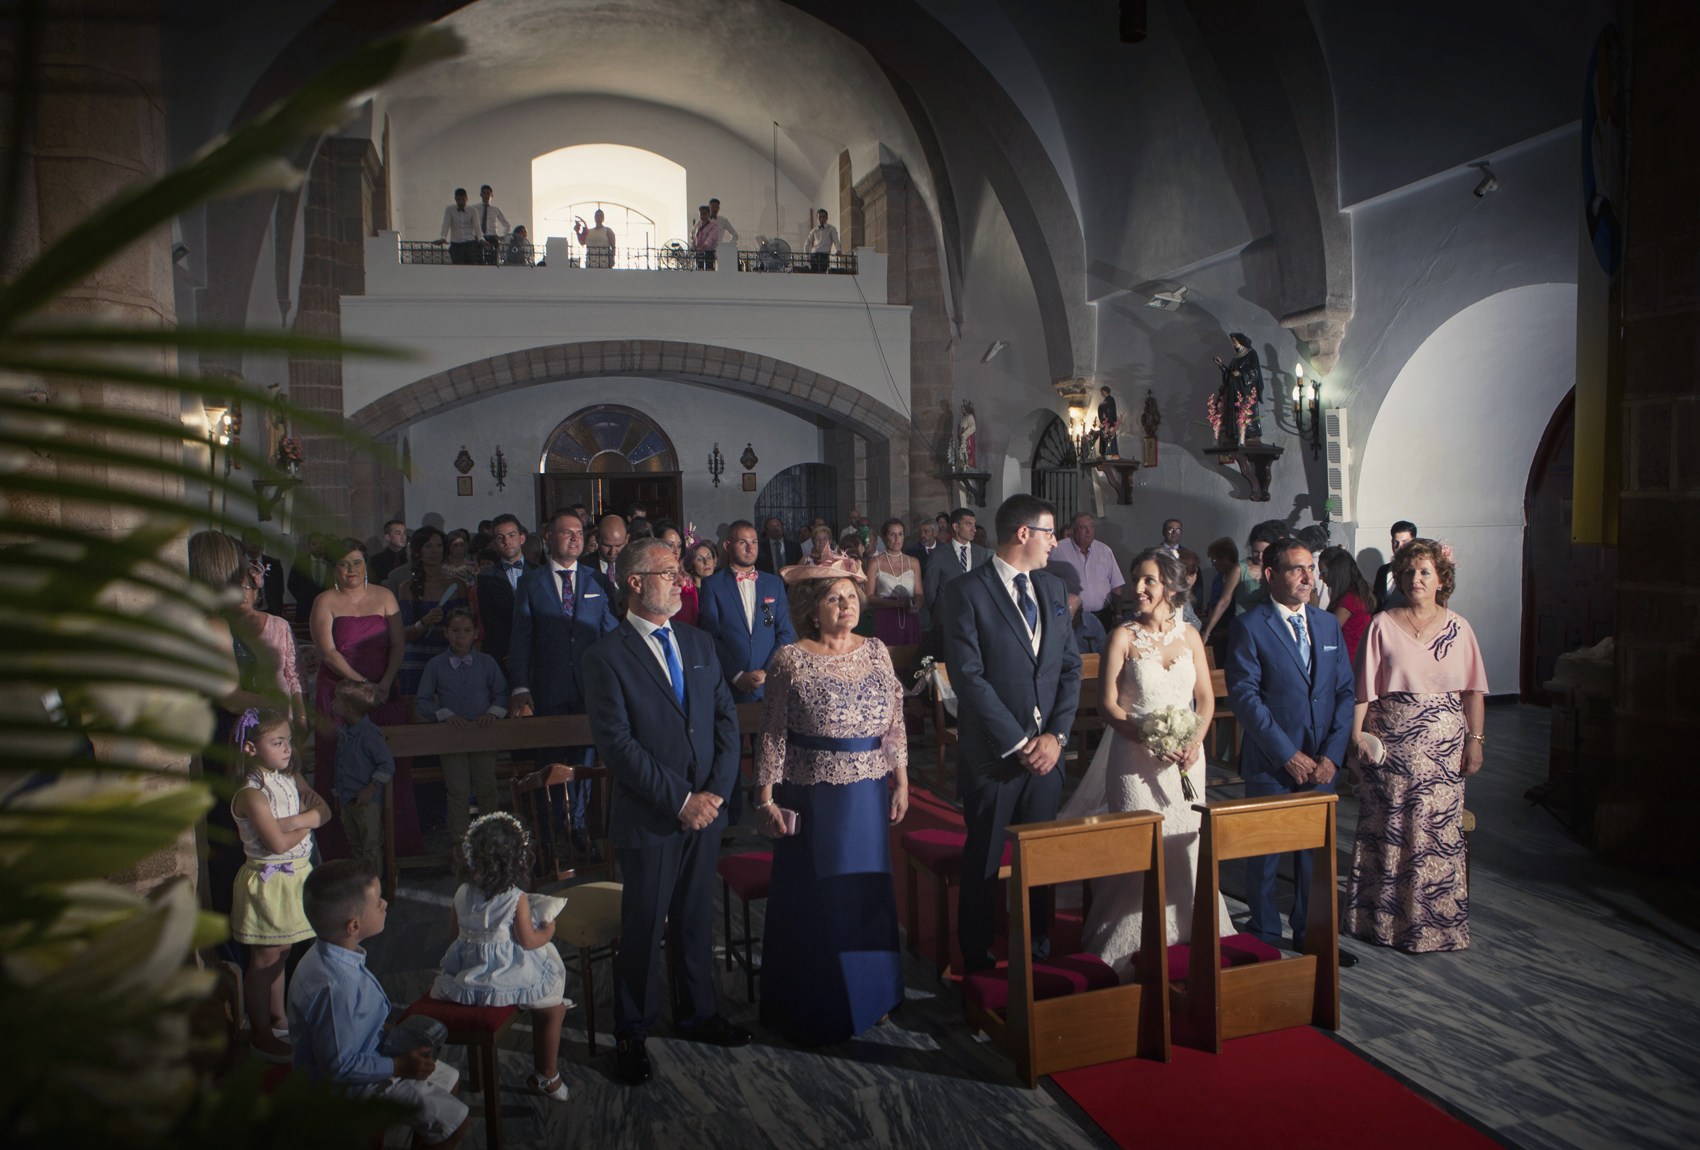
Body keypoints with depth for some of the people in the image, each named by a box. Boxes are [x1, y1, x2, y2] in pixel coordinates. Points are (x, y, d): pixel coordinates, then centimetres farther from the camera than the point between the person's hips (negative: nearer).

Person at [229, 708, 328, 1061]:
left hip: (295, 874, 8)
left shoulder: (290, 778, 5)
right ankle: (262, 1036, 14)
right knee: (264, 960, 3)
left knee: (280, 953, 20)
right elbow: (278, 843, -27)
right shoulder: (251, 794, -21)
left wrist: (294, 821, -20)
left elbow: (324, 810, -2)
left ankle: (277, 1017, 34)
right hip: (268, 880, -8)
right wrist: (307, 825, -10)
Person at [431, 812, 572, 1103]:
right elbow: (528, 941, -16)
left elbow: (454, 930, 9)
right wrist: (548, 930, 4)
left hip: (467, 969, 7)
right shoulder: (517, 899, -19)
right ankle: (547, 1078, 19)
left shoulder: (462, 894, -4)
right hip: (509, 974, -7)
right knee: (551, 1008, 13)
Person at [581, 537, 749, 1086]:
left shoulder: (699, 643, 9)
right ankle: (631, 1034, 26)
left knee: (696, 920, 17)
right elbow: (616, 743, -15)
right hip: (649, 818, -5)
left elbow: (726, 717, 7)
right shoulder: (606, 655, -10)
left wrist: (716, 790, -6)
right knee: (642, 928, 8)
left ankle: (697, 1014, 36)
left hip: (705, 811, 5)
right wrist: (679, 799, -16)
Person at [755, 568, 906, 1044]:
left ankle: (868, 996, 34)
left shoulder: (876, 652, 3)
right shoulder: (790, 660, -9)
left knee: (867, 895, 14)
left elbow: (895, 725, 7)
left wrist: (901, 783, 3)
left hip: (868, 797, 4)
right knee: (812, 902, 8)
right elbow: (772, 735, -7)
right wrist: (766, 799, -8)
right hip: (811, 800, -4)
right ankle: (814, 1010, 26)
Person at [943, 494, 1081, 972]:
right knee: (983, 860, 8)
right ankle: (976, 957, 24)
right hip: (992, 753, -5)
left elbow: (1071, 667, 9)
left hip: (1046, 751, 5)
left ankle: (1037, 947, 29)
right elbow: (969, 678, -15)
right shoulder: (965, 592, -10)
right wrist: (1018, 744, -14)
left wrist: (1055, 736, -4)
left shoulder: (1053, 588, 11)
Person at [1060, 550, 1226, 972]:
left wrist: (1196, 740, -7)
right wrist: (1150, 739, -19)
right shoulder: (1123, 636, -4)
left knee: (1185, 847, 8)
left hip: (1185, 759, 4)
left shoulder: (1190, 636, 7)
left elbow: (1206, 697, 10)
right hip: (1136, 759, -4)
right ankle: (1133, 945, 10)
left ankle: (1185, 935, 26)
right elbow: (1107, 704, -8)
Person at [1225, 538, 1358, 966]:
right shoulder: (1250, 627, -8)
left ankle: (1311, 932, 29)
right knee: (1265, 853, 6)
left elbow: (1345, 692, 7)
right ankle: (1266, 938, 22)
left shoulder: (1328, 625, 9)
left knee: (1316, 850, 13)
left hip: (1321, 764, 5)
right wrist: (1289, 755, -15)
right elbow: (1244, 697, -13)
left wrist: (1332, 755, -4)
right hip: (1270, 765, -5)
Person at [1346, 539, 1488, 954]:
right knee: (1388, 830, 5)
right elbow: (1364, 687, -2)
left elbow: (1473, 690, 5)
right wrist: (1358, 735, -10)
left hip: (1443, 745, 1)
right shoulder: (1383, 625, 0)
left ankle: (1437, 920, 17)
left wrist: (1475, 740, -1)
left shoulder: (1458, 629, 4)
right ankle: (1384, 916, 19)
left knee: (1439, 830, 3)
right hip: (1391, 742, -1)